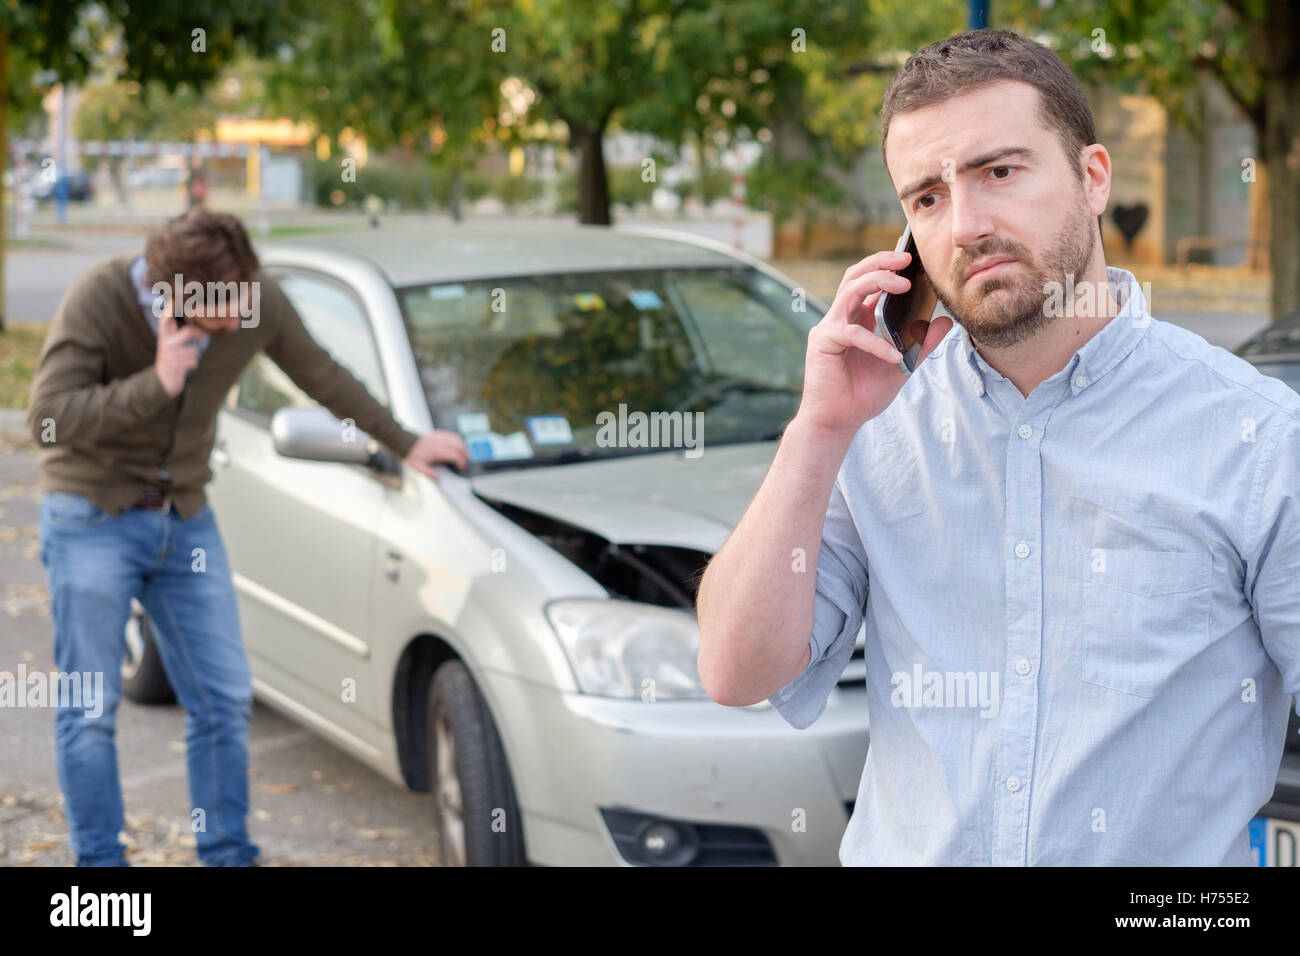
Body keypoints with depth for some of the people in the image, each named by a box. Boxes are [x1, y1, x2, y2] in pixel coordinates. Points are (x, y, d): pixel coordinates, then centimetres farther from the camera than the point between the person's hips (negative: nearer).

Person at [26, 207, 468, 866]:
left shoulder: (259, 303, -9)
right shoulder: (99, 301, -21)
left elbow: (321, 375, 8)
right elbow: (47, 417, -25)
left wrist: (404, 442, 14)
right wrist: (156, 384, -32)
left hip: (186, 519, 4)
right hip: (94, 516, -4)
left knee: (225, 699, 5)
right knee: (89, 711, 0)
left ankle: (227, 854, 19)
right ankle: (100, 860, 13)